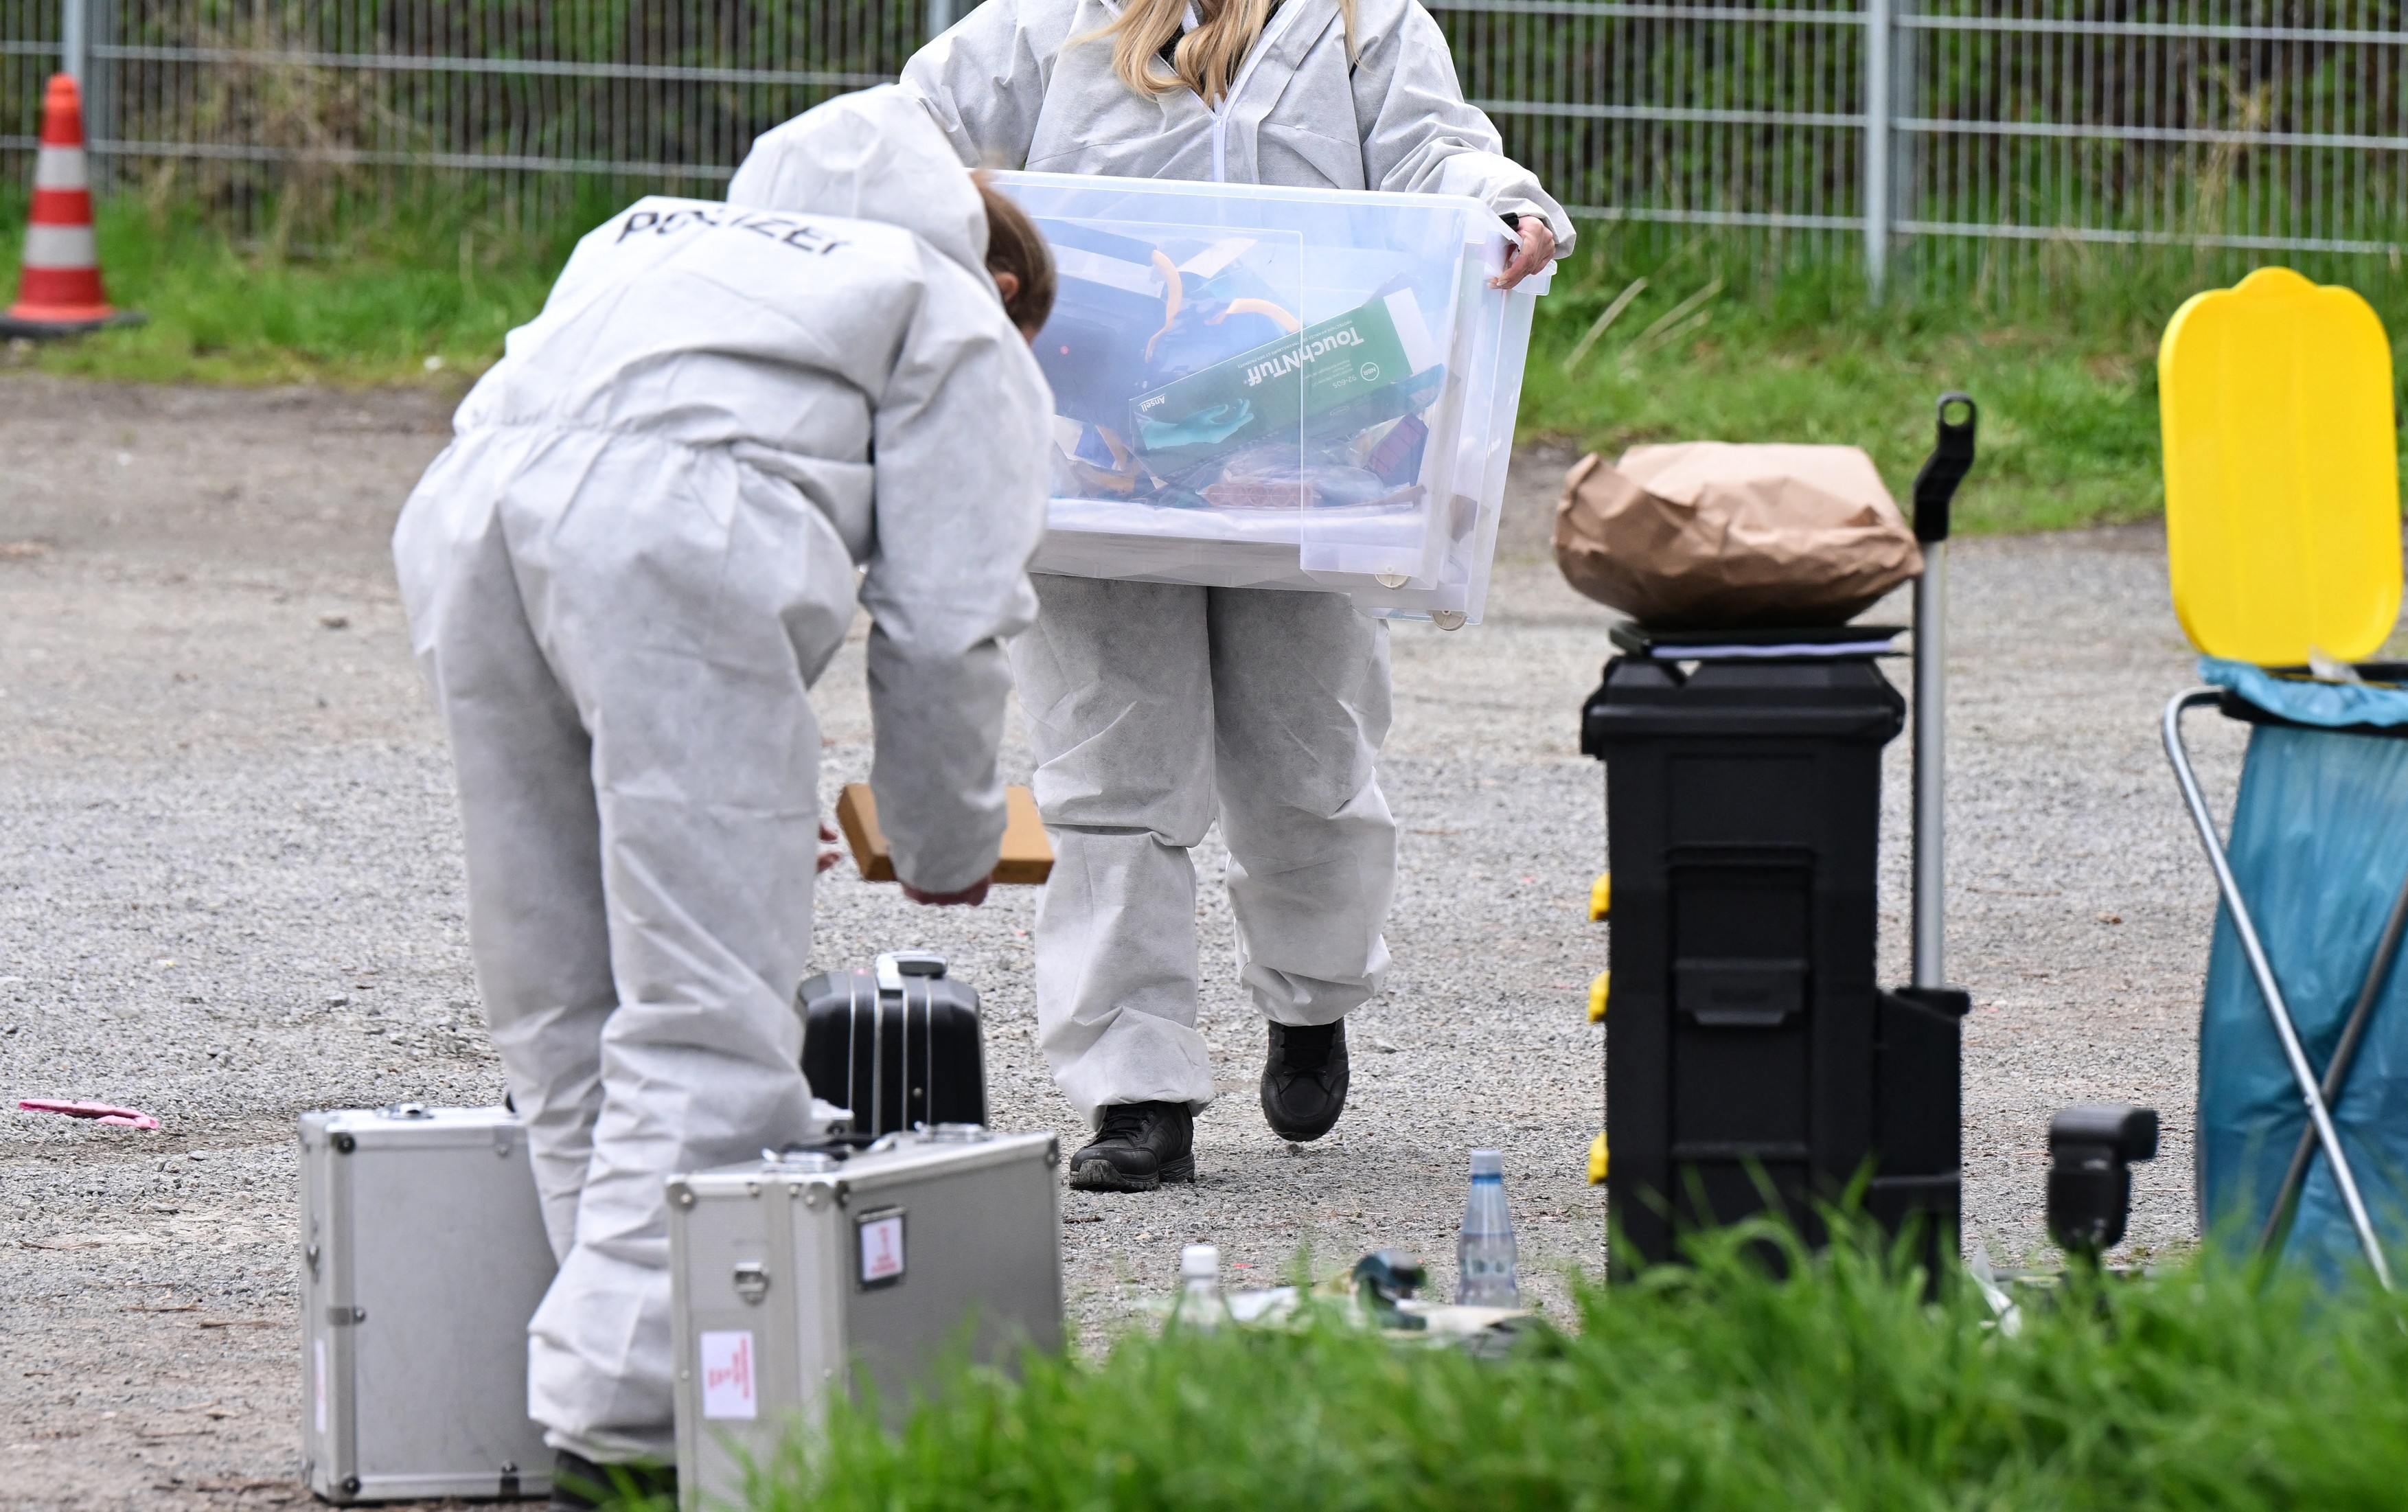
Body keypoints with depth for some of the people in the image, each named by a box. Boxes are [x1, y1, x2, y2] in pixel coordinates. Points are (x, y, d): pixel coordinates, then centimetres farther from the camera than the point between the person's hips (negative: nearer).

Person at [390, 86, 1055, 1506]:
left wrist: (733, 797, 43)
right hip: (683, 526, -6)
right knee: (706, 1018, -6)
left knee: (561, 1014, 13)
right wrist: (950, 847, 31)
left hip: (472, 505, 6)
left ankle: (622, 1374, 11)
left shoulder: (658, 235, 42)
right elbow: (948, 619, 15)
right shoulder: (961, 322, 25)